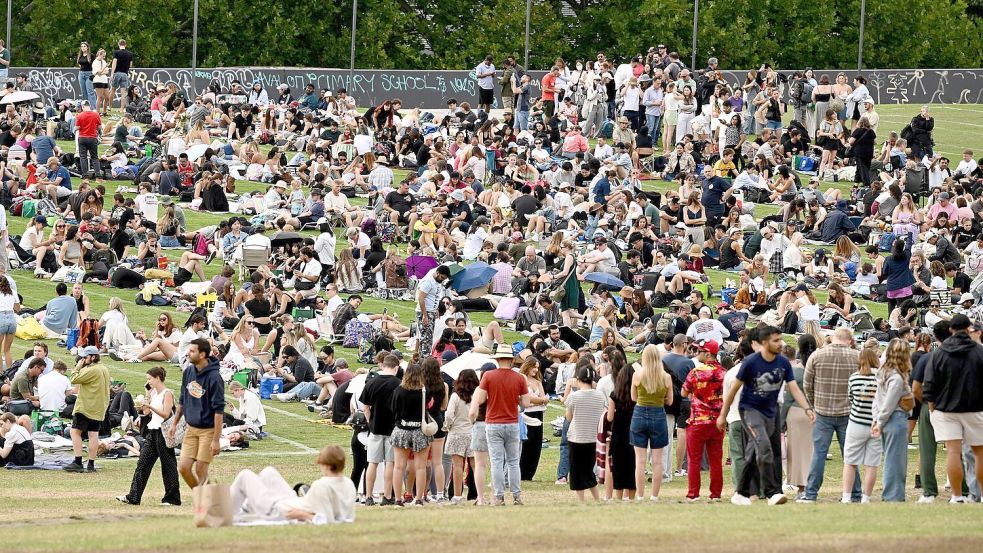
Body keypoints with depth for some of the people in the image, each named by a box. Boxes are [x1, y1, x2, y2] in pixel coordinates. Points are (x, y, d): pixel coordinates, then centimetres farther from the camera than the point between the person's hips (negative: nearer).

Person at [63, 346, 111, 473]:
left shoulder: (92, 370, -17)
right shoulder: (104, 370, 14)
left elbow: (74, 379, -17)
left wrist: (78, 367, -3)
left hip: (85, 408, -9)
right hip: (99, 409, 9)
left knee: (75, 432, -5)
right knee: (93, 434, 7)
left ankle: (78, 462, -12)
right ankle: (91, 464, 6)